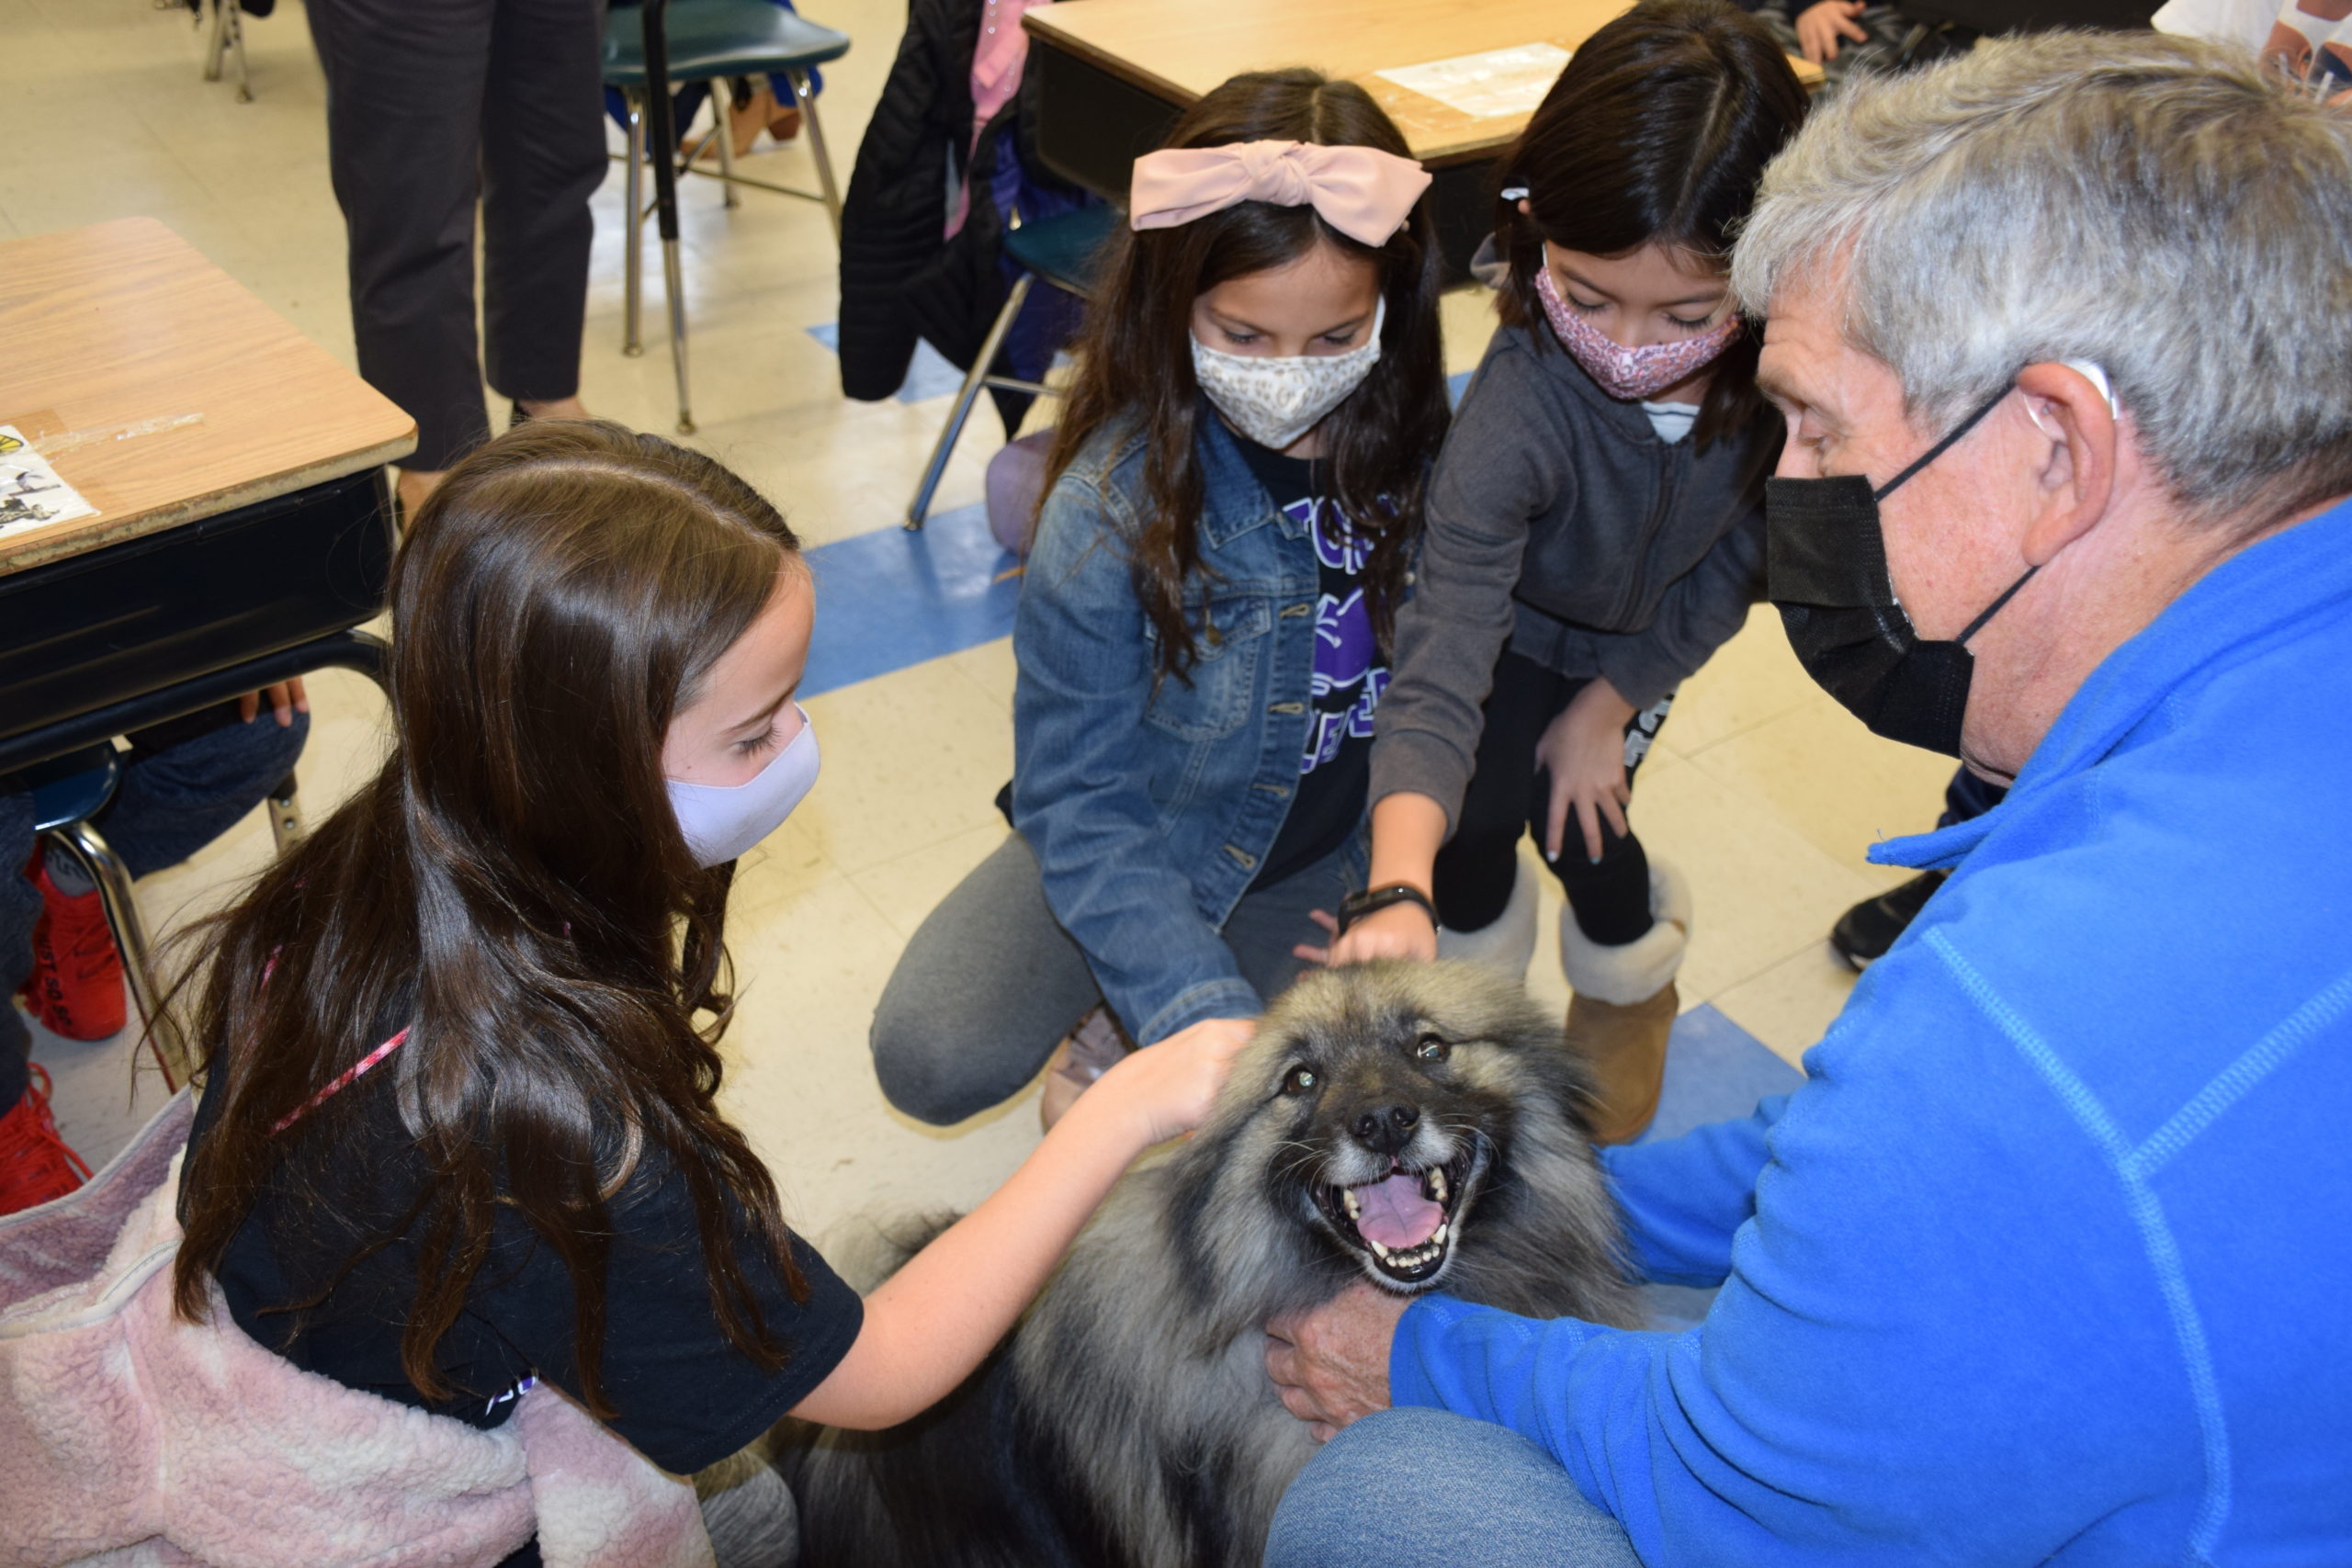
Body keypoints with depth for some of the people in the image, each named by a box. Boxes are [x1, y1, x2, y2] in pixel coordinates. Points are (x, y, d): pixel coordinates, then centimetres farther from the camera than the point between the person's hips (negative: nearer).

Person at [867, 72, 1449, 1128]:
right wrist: (1208, 1016, -34)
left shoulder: (1420, 444, -15)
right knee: (930, 1059, -19)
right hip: (1141, 839, -2)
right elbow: (1079, 804, -24)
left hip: (1340, 851, 3)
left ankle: (1125, 1028, 15)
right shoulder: (1113, 505, -27)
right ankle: (1135, 995, 11)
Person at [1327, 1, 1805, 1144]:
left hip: (1645, 633, 2)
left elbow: (1738, 557, -13)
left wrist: (1610, 705, -12)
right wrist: (1397, 890, -62)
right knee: (1477, 808, -17)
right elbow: (1441, 660, -49)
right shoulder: (1521, 403, -42)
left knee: (1571, 816, -5)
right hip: (1520, 623, -2)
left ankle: (1630, 980, 29)